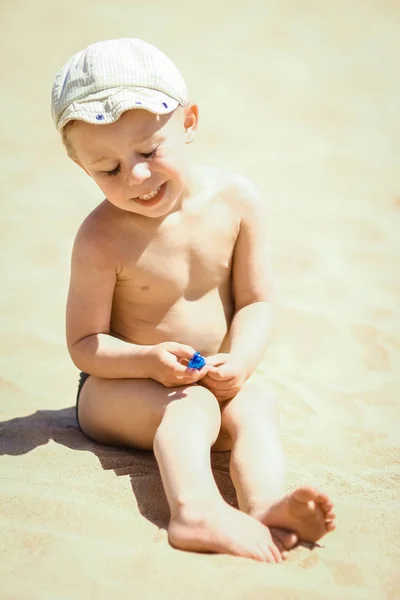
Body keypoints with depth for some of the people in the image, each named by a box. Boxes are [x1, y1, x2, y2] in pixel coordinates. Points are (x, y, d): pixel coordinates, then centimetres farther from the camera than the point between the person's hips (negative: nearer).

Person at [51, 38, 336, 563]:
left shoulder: (236, 200, -7)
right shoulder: (102, 239, -17)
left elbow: (255, 301, -1)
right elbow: (84, 344, -11)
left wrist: (239, 361, -21)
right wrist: (149, 360, -29)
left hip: (213, 381, 4)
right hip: (116, 388, -3)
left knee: (257, 404, -26)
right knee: (191, 407, -32)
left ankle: (265, 502, -49)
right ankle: (197, 512, -54)